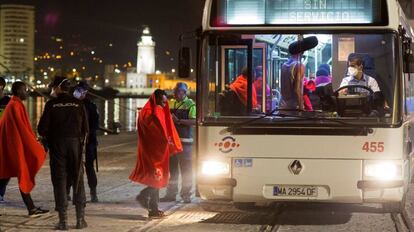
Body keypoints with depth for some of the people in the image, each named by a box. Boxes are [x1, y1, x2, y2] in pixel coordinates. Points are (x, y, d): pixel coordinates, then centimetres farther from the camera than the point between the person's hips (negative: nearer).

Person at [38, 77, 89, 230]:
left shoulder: (51, 104, -6)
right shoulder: (78, 104, 1)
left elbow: (42, 128, -8)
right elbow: (85, 128, 1)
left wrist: (48, 137, 12)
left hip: (57, 144, -2)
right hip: (75, 144, 2)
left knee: (59, 180, 3)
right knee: (78, 180, 9)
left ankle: (63, 220, 0)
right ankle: (80, 218, 8)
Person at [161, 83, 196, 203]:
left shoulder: (190, 104, -4)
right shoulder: (171, 103, 15)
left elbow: (193, 121, -15)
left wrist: (178, 121, -21)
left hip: (184, 140, -6)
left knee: (186, 169, -3)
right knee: (171, 167, 8)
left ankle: (186, 195, 2)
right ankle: (171, 193, 14)